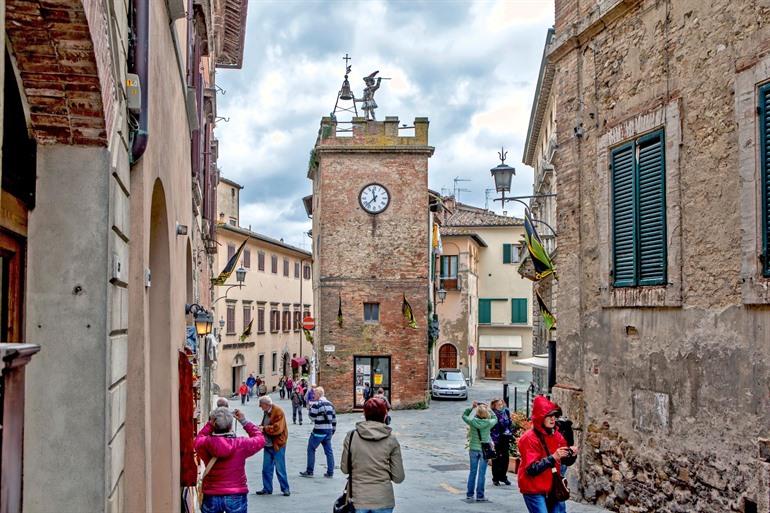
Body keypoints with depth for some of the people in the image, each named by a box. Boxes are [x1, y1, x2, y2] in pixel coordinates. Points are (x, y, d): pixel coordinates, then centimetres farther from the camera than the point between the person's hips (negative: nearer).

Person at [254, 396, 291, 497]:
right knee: (266, 468, 9)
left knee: (280, 469, 0)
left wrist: (264, 428, -20)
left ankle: (285, 488, 11)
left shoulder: (278, 412, -15)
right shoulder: (267, 412, 9)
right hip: (268, 445, 7)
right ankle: (267, 489, 18)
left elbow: (278, 428, -22)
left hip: (277, 445, -7)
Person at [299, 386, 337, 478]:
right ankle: (330, 472, 9)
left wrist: (310, 408, 1)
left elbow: (312, 417, -13)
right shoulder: (330, 404, 12)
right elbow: (334, 418, 15)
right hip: (329, 430, 7)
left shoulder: (316, 404, -12)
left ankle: (309, 472, 5)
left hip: (319, 431, -7)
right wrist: (333, 430, 21)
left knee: (311, 450, 4)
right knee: (329, 451, 9)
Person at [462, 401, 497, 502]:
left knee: (472, 472, 14)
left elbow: (464, 415, 8)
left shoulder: (472, 421, -11)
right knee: (482, 473, 5)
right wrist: (488, 409, 7)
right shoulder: (488, 423, -14)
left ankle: (469, 494, 21)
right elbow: (495, 419, 9)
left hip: (473, 449, 2)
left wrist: (472, 407, 5)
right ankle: (480, 496, 8)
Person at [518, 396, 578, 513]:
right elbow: (531, 469, -20)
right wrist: (553, 457, -29)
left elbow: (566, 461, 14)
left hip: (553, 488, 7)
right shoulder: (529, 438, -15)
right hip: (534, 490, -6)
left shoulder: (556, 435, 6)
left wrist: (572, 455, -10)